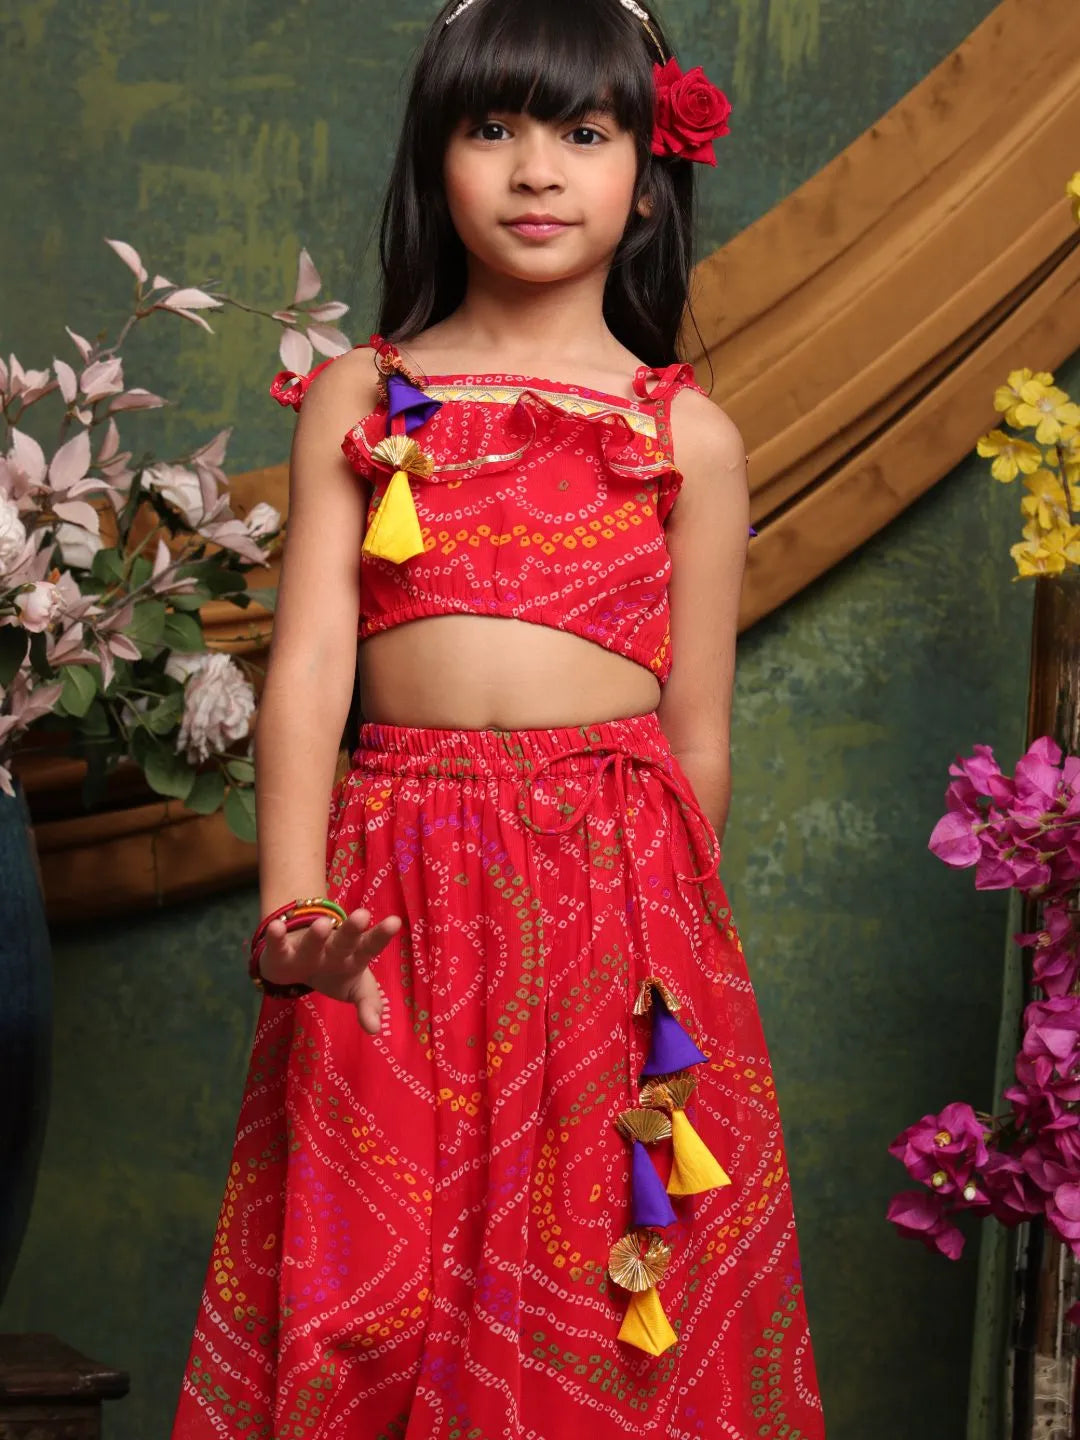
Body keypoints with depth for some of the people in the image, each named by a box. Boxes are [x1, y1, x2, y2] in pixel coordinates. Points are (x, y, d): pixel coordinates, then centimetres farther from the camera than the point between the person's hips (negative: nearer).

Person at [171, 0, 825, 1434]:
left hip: (619, 885, 0)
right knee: (370, 1302, 2)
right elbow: (310, 659, -1)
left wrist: (674, 929, 8)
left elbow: (697, 730, 8)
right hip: (398, 884, 1)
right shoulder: (357, 398, 8)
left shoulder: (690, 434, 7)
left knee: (605, 1311, 1)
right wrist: (293, 906, -14)